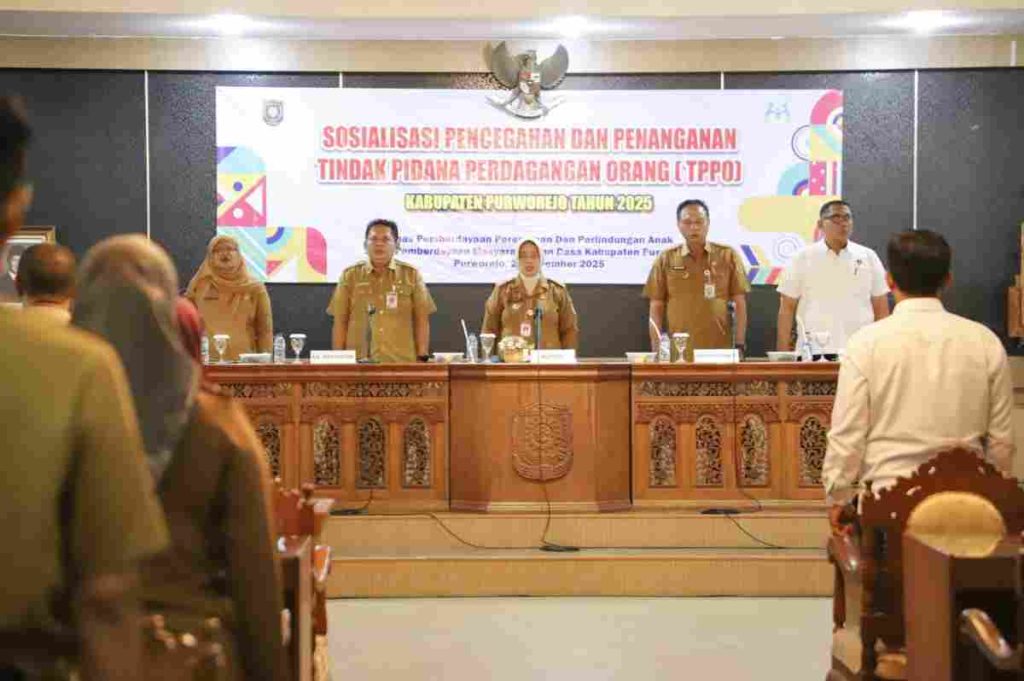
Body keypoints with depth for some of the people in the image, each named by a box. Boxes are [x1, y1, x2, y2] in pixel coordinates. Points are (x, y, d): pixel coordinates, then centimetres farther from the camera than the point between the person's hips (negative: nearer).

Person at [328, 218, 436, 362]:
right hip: (359, 362, 0)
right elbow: (340, 322, 8)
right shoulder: (350, 275, 8)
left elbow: (421, 320, 7)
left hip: (402, 362, 0)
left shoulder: (411, 275, 7)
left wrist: (422, 358, 0)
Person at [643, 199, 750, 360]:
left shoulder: (727, 256, 4)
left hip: (720, 351, 0)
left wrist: (740, 345, -2)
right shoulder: (666, 259, 5)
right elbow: (656, 309, 6)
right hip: (679, 352, 0)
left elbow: (739, 304, 5)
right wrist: (657, 351, -1)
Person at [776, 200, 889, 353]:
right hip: (813, 352, -1)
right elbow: (787, 308, 4)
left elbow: (881, 309, 10)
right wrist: (783, 352, -2)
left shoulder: (868, 257, 9)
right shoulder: (803, 258, 5)